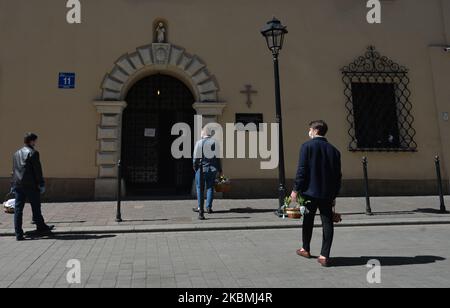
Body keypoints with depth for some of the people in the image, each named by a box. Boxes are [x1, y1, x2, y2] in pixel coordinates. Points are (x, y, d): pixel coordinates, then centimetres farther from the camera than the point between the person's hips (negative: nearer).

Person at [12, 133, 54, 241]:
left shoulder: (16, 153, 15)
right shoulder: (33, 153, -8)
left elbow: (14, 170, 18)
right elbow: (37, 170, -11)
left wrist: (14, 185, 21)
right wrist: (41, 184, -7)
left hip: (18, 185, 7)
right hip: (30, 185, -6)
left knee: (18, 209, 5)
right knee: (36, 208, 6)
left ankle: (18, 234, 5)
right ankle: (41, 227, 18)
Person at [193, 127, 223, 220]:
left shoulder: (199, 143, -4)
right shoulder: (215, 143, 4)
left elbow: (196, 158, -5)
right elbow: (218, 158, 3)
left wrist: (195, 168, 8)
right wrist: (220, 170, 8)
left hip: (202, 168, -3)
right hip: (212, 169, 3)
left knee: (200, 188, 7)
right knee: (210, 187, 12)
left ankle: (200, 208, 11)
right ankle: (209, 207, 13)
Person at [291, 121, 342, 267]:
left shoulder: (307, 146, -7)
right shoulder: (334, 150, 6)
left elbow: (302, 170, -13)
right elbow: (338, 176, 8)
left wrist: (296, 189, -7)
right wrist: (334, 195, 15)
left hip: (310, 191, -2)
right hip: (327, 194, 3)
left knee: (308, 221, 14)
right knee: (328, 223, 5)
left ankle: (306, 249, 29)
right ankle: (324, 256, 3)